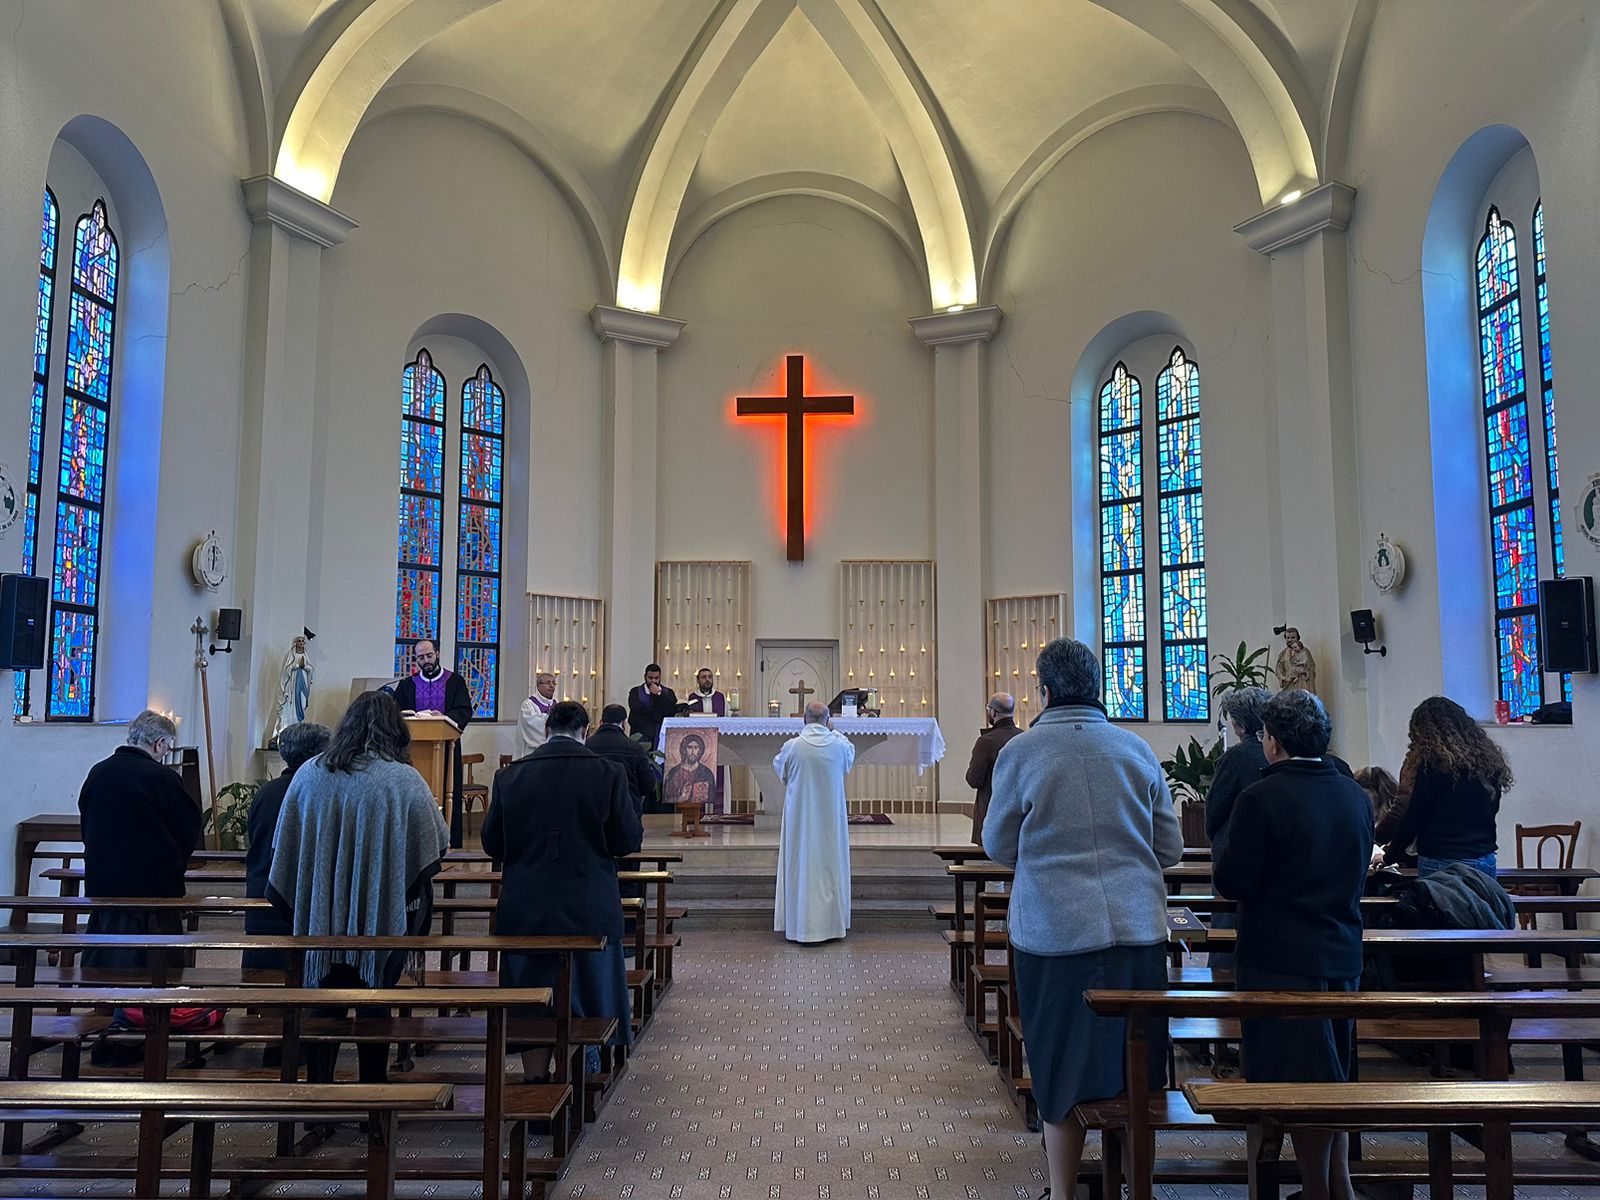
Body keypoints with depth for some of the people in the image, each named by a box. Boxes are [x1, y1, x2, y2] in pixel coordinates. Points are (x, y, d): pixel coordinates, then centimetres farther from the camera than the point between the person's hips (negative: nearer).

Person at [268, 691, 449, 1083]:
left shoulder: (310, 773, -2)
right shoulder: (404, 781, -13)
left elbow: (284, 846, 6)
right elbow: (437, 844, -5)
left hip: (321, 916, 3)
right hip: (382, 916, -2)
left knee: (325, 1007, 13)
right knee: (374, 1007, 10)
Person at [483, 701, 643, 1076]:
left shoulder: (510, 774, -4)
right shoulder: (607, 773, -9)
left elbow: (491, 843, 2)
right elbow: (629, 841, -5)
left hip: (526, 912, 1)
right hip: (590, 911, -1)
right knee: (586, 1003, 14)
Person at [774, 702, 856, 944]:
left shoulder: (792, 746, -12)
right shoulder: (838, 745, -7)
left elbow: (778, 767, 9)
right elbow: (851, 754, 17)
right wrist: (833, 732, 26)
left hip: (800, 817, -1)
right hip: (831, 817, 2)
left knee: (800, 864, 6)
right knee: (831, 862, 11)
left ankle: (799, 923, 9)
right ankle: (833, 920, 18)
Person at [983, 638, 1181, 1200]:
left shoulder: (1020, 752, -5)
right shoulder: (1137, 749, 3)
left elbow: (998, 845, 5)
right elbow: (1170, 847, 10)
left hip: (1053, 934, -2)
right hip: (1138, 928, 3)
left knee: (1062, 1075, 9)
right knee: (1135, 1070, 14)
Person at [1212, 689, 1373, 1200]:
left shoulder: (1261, 798, -19)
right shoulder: (1356, 795, 4)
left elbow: (1232, 881, -15)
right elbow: (1358, 873, 16)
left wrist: (1221, 843, 2)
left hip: (1280, 961, -7)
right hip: (1343, 955, 7)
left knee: (1300, 1083, 4)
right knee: (1332, 1079, 20)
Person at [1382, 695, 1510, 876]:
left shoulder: (1433, 762, -11)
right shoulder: (1488, 759, 8)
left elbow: (1413, 818, -8)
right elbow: (1491, 809, 17)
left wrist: (1389, 857, 5)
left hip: (1441, 863, -6)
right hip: (1485, 861, 6)